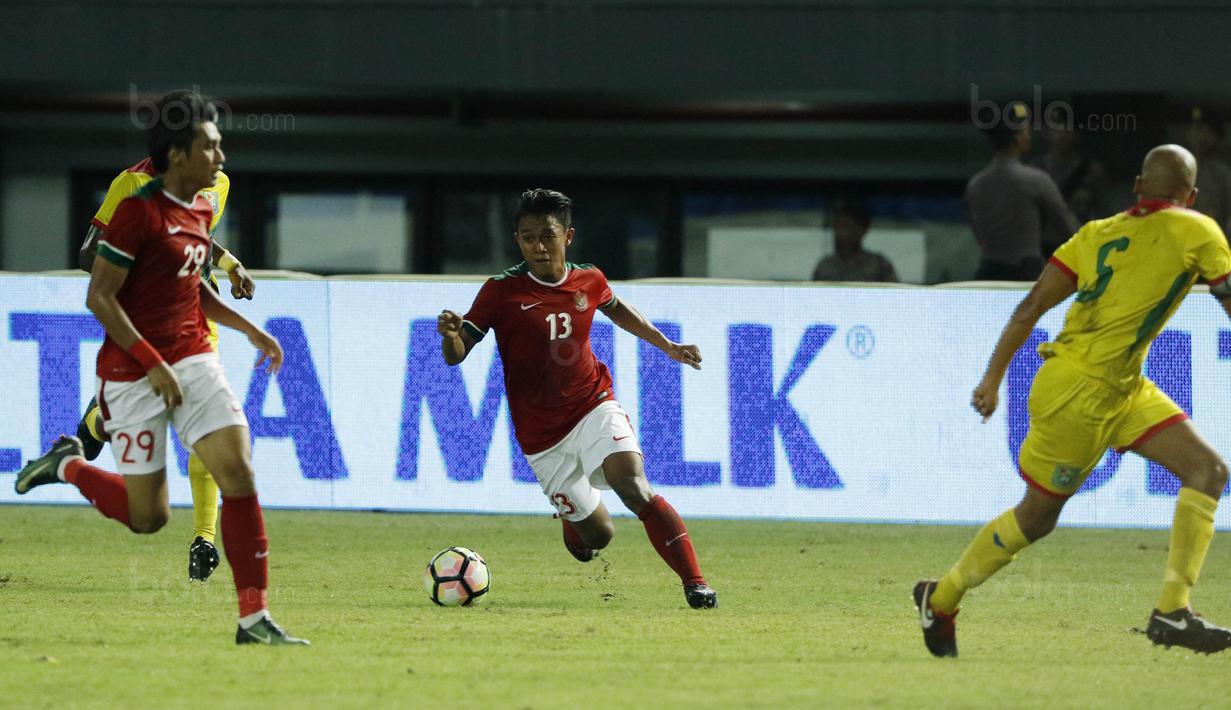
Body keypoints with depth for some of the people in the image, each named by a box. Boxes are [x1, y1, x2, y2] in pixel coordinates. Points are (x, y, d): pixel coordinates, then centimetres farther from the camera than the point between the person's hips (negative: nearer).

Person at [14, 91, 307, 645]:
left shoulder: (200, 210, 8)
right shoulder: (139, 210, -17)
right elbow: (99, 297, -17)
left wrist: (249, 329, 14)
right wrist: (153, 364, -20)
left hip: (194, 360, 7)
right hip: (134, 372, -7)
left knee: (239, 474, -11)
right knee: (148, 516, 1)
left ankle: (254, 619, -8)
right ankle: (67, 465, 30)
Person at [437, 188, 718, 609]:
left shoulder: (589, 281, -1)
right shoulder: (502, 291, -11)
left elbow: (614, 308, 24)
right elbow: (455, 356, -15)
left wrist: (666, 345, 26)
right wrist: (451, 334, -38)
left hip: (594, 407, 1)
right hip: (541, 435, -1)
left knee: (633, 488, -27)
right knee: (597, 536, 3)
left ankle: (694, 582, -24)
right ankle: (570, 516, 41)